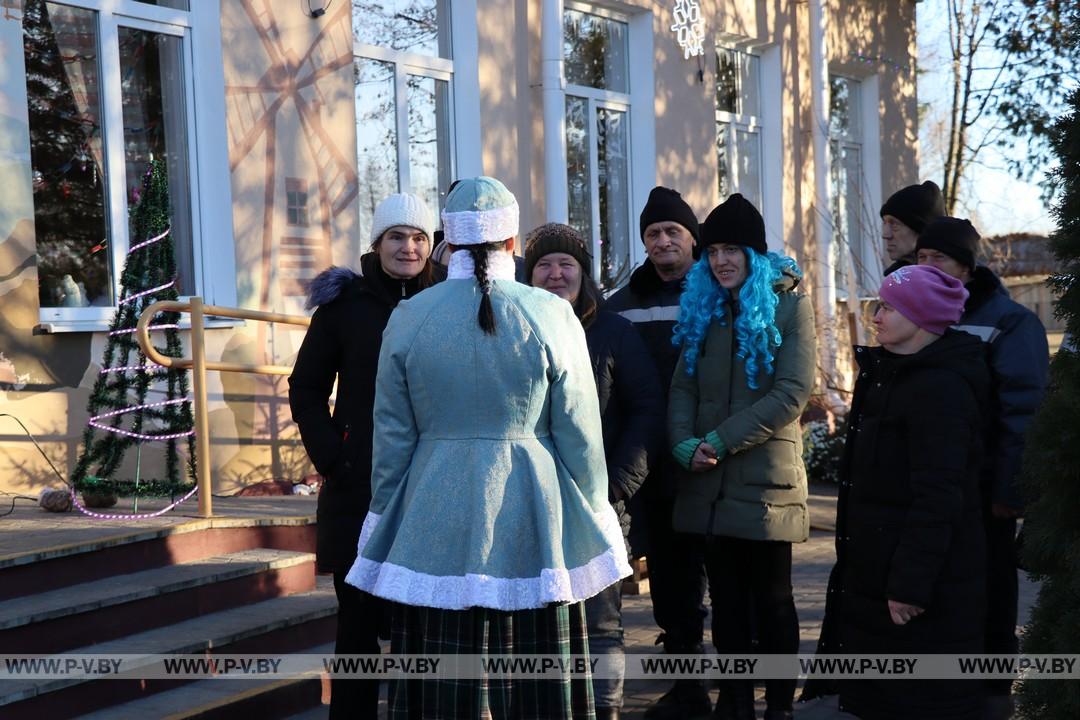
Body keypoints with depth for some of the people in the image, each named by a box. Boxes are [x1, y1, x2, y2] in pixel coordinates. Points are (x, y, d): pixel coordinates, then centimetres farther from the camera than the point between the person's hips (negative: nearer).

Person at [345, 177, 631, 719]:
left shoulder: (409, 317, -1)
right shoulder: (550, 315, -5)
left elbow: (392, 437, 3)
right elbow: (579, 433, -2)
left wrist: (384, 520, 14)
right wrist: (595, 520, 9)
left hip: (435, 523, 1)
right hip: (531, 526, -1)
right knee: (534, 676, 7)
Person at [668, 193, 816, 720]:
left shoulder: (790, 306, -2)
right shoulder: (702, 308, 12)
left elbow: (792, 394, -12)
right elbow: (683, 388, 7)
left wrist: (722, 440, -17)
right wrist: (685, 445, -12)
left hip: (765, 479, -4)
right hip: (708, 482, 4)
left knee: (771, 602, 3)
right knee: (726, 601, 10)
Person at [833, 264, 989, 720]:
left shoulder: (940, 389, -19)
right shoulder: (891, 375, 14)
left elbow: (938, 498, -25)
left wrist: (911, 582, -26)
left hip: (926, 582, -10)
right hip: (879, 571, 10)